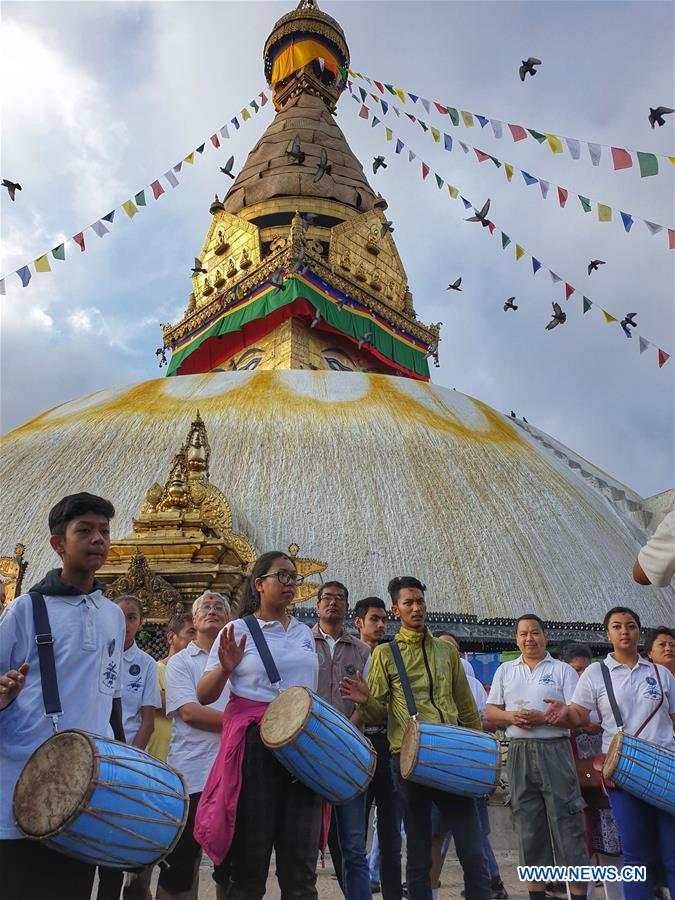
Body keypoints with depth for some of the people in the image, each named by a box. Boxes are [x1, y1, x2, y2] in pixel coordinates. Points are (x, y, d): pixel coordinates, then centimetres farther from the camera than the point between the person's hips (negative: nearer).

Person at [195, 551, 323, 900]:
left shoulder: (305, 633, 12)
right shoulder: (237, 631, -2)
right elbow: (204, 696, -3)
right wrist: (225, 668, -21)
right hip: (254, 744, -4)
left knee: (301, 869, 8)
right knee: (249, 862, 6)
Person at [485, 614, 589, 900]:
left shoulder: (563, 670, 2)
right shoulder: (505, 670, 11)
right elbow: (490, 713, 9)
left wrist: (543, 717, -18)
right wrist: (511, 717, -12)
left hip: (555, 751, -3)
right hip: (519, 753, 3)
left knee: (566, 822, -3)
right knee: (528, 824, 9)